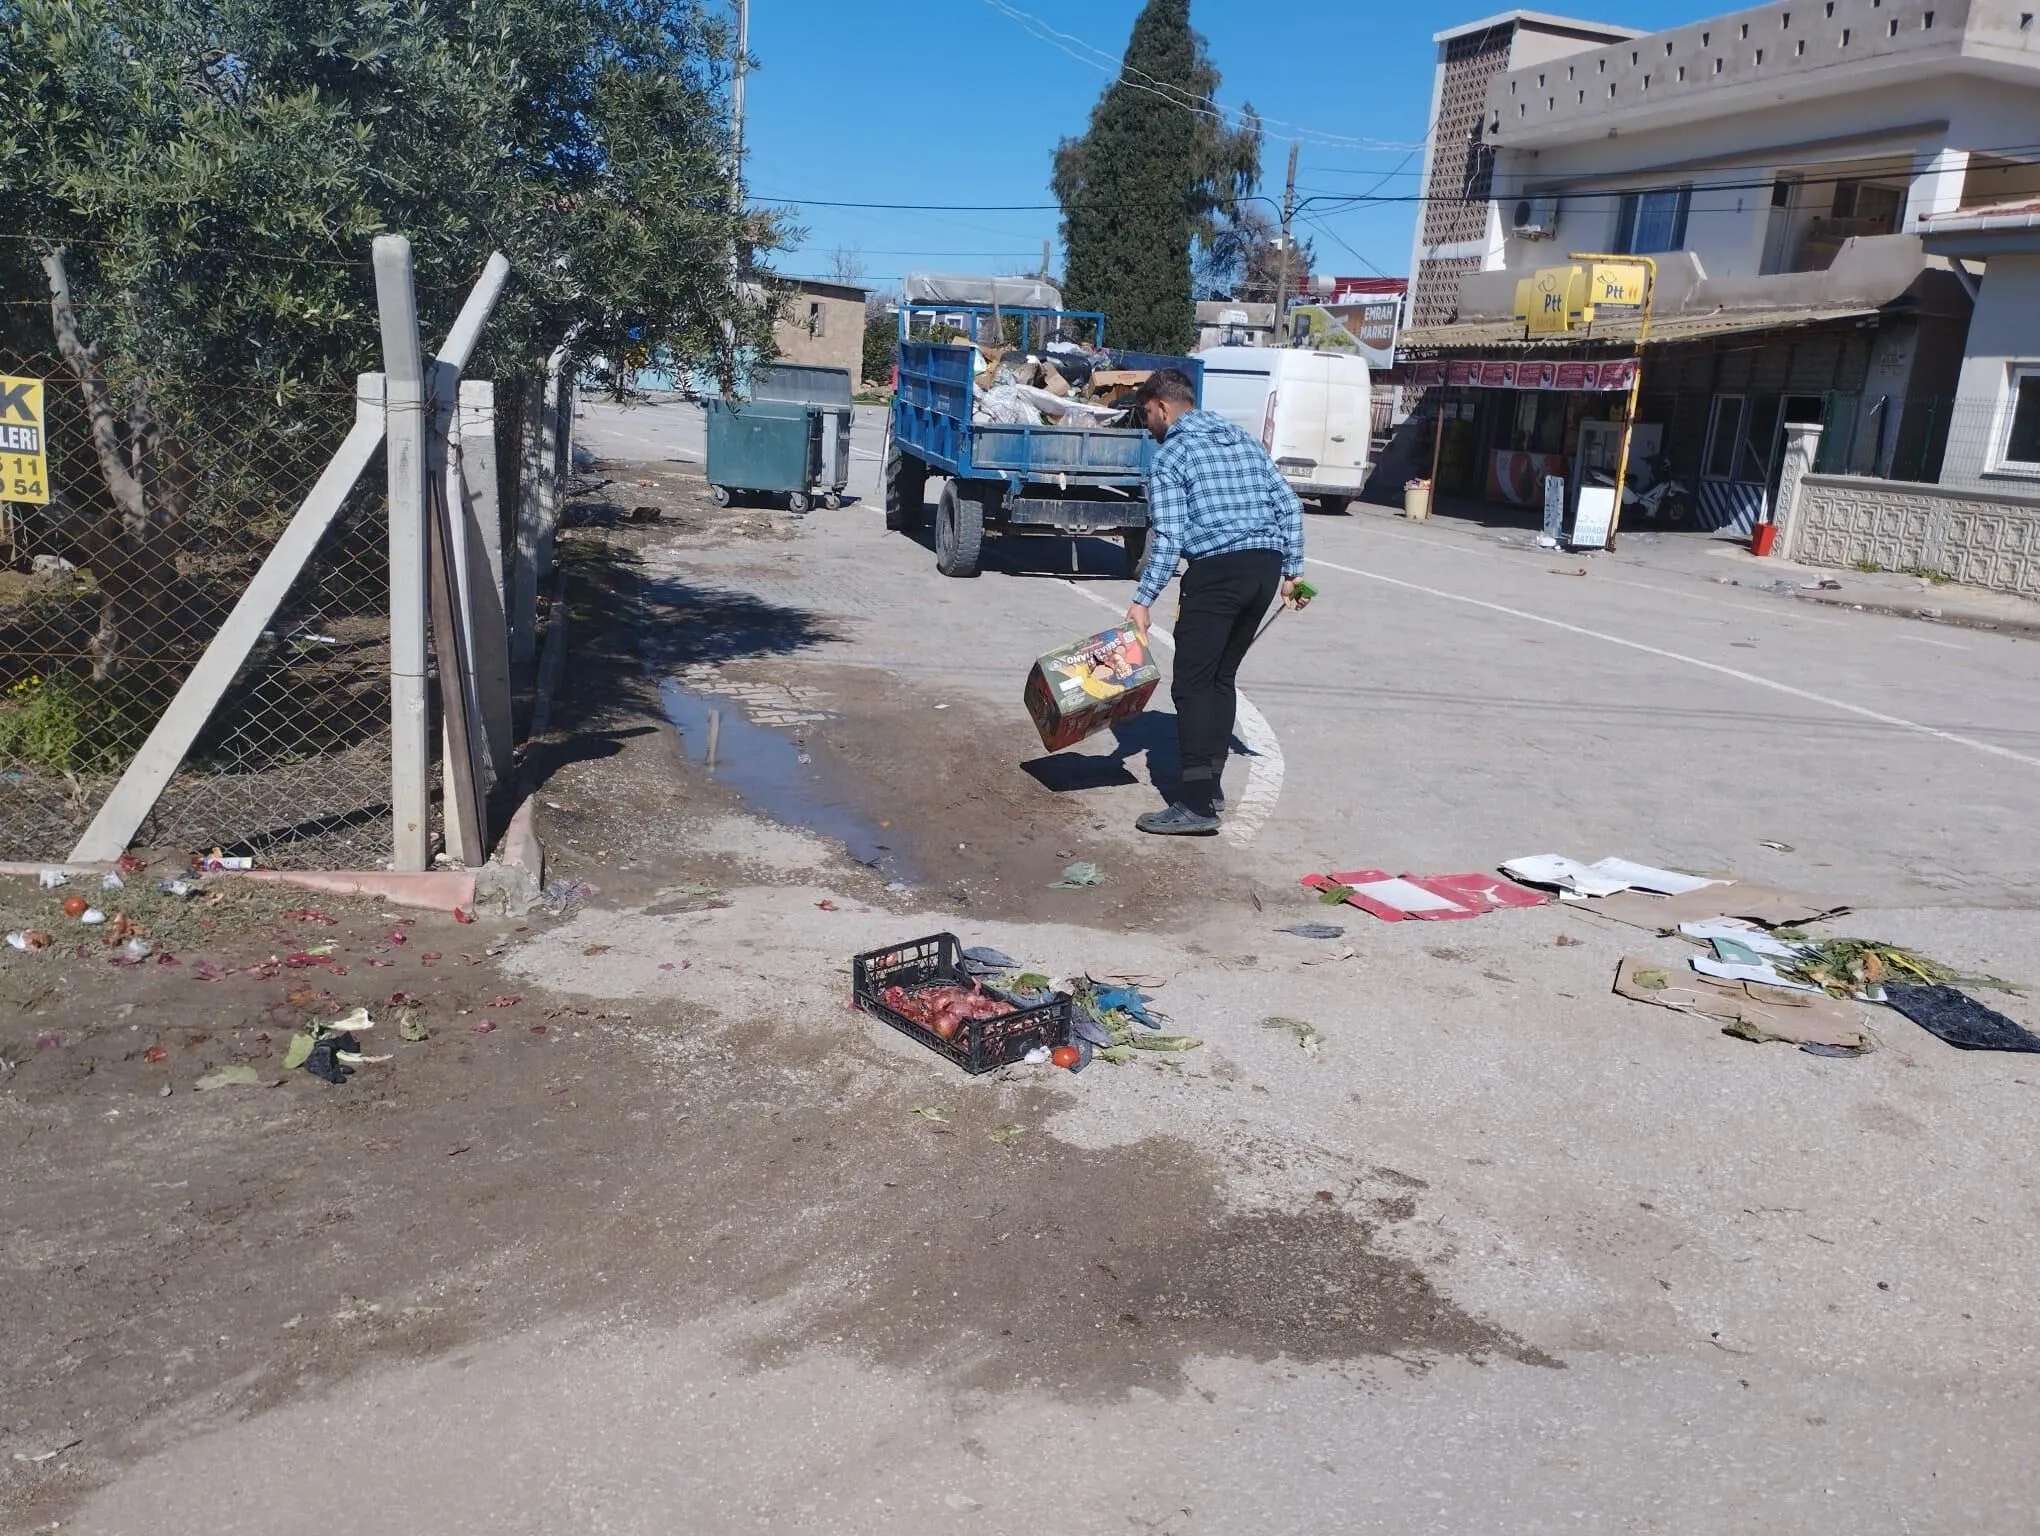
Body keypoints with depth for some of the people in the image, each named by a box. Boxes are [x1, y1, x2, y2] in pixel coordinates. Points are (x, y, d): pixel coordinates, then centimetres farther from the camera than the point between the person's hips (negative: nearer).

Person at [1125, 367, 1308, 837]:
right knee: (1221, 677, 17)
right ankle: (1210, 784, 20)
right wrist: (1292, 570, 17)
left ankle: (1197, 804, -10)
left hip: (1218, 570, -7)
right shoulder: (1243, 440, 19)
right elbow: (1289, 506, 14)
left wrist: (1142, 601, -12)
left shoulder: (1170, 458, -2)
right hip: (1266, 566, 8)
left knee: (1192, 684, -5)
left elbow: (1168, 538, -12)